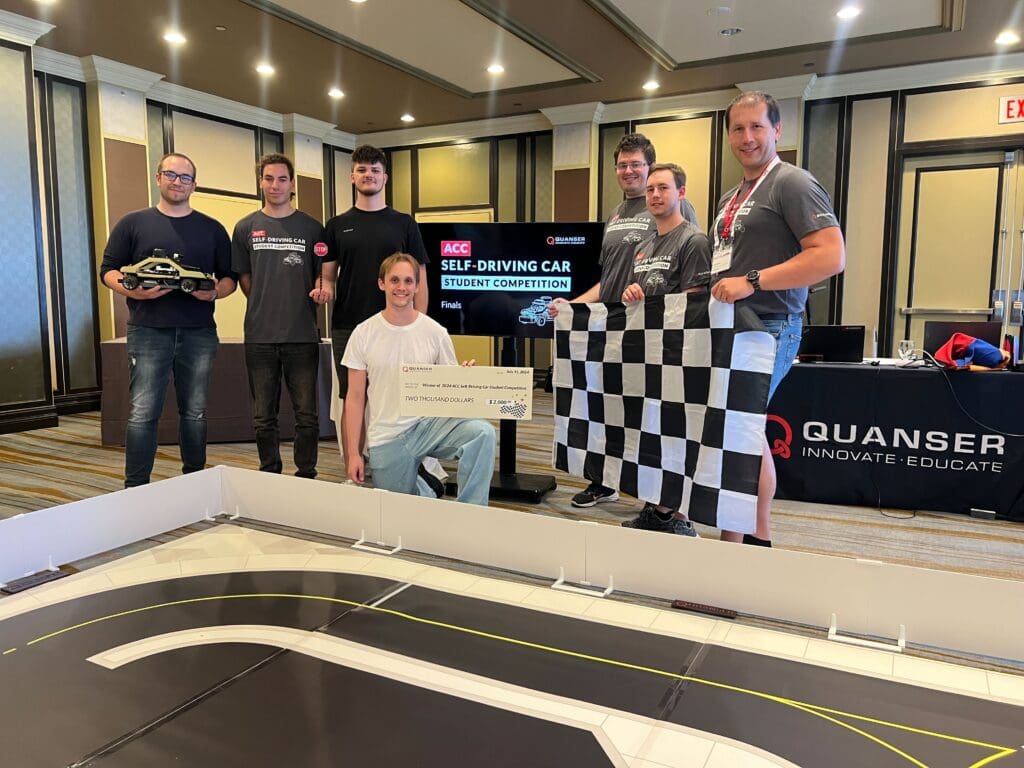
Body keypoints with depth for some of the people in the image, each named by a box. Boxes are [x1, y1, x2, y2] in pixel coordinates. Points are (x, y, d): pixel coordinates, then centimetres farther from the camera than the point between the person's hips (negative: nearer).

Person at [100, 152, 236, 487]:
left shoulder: (212, 229, 12)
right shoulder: (133, 223, 8)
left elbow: (229, 277, 13)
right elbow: (109, 271, 6)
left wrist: (214, 292, -9)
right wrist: (134, 291, -14)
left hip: (199, 333, 2)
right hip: (148, 331, -2)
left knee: (195, 412, 9)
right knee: (142, 413, -4)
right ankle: (135, 487, 4)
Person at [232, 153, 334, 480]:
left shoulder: (311, 228, 5)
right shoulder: (246, 228, 8)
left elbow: (325, 273, 6)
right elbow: (243, 277, 15)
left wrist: (323, 287, -14)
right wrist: (264, 306, 7)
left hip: (303, 335, -1)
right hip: (260, 336, 1)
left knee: (307, 415, 3)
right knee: (264, 417, 8)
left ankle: (306, 478, 16)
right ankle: (270, 477, 22)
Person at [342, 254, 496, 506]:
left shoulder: (435, 332, 0)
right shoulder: (363, 334, 0)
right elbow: (355, 398, 2)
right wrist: (353, 453, -1)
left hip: (429, 423, 0)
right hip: (385, 438, 1)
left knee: (482, 432, -29)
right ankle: (419, 476, 35)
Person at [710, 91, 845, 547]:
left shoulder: (792, 183, -6)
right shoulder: (731, 198, 22)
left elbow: (831, 256, -17)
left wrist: (752, 282, -21)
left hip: (767, 327, -9)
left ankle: (732, 544, 3)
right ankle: (760, 538, 23)